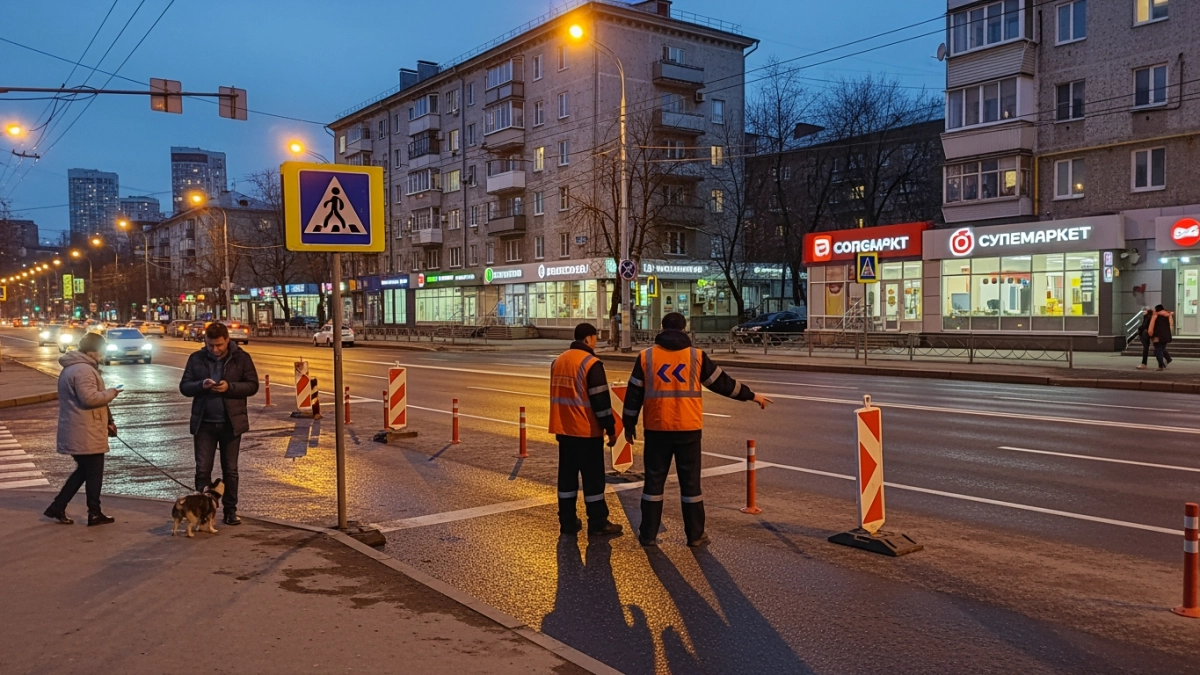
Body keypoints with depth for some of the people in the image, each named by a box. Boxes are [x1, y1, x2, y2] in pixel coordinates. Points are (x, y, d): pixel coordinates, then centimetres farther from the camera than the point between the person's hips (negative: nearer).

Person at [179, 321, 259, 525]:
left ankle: (230, 510, 18)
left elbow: (252, 385, -4)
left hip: (231, 422, -1)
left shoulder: (241, 357, -2)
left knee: (230, 470, 8)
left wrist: (229, 387, -20)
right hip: (204, 423, 1)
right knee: (202, 469, 4)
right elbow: (184, 387, 3)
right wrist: (201, 385, -17)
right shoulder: (196, 358, 3)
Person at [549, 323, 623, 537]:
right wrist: (611, 428, -9)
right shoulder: (591, 363, -14)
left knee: (567, 474, 12)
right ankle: (598, 524, 5)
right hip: (586, 431, -7)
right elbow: (601, 400, -16)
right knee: (593, 477, 0)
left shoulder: (558, 361, 10)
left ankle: (567, 522, 16)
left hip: (564, 429, 7)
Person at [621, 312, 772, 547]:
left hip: (657, 429, 1)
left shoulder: (646, 357, 1)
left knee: (654, 480, 9)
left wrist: (629, 424, 13)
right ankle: (695, 535, 14)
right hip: (688, 429, 0)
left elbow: (634, 394, 3)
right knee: (690, 481, 8)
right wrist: (751, 396, 19)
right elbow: (722, 383, 6)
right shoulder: (697, 356, 0)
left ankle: (648, 535, 11)